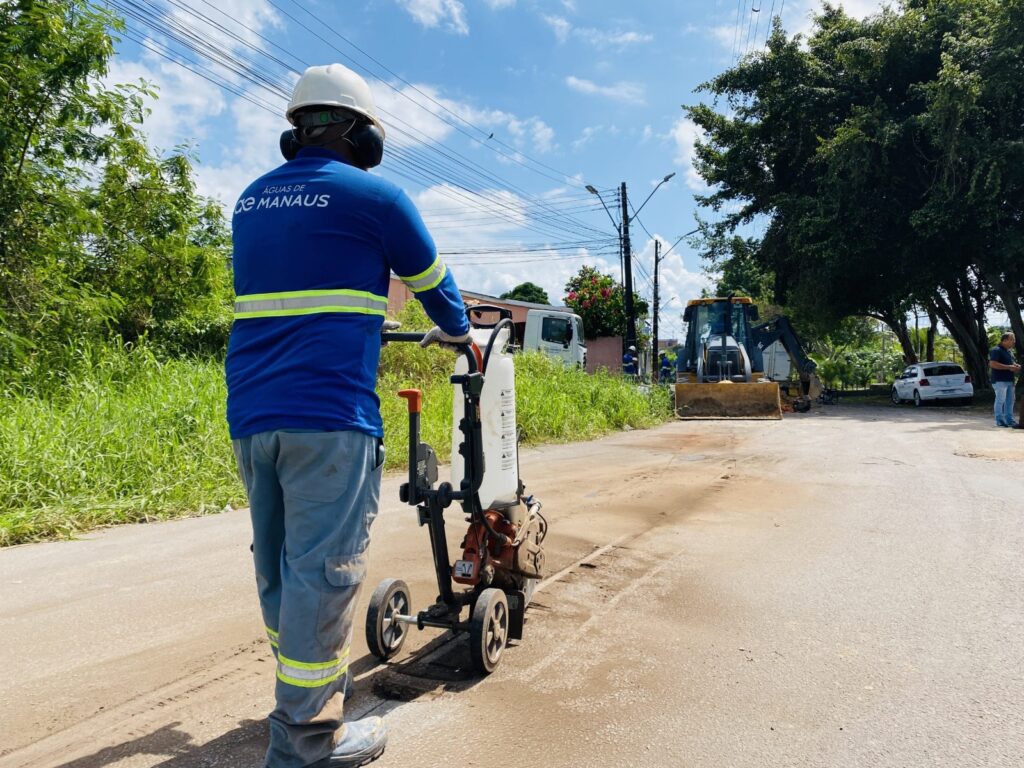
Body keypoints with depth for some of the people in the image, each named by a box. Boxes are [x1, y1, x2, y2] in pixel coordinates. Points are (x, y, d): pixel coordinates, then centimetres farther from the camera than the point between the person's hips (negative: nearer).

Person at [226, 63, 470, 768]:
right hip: (328, 415, -7)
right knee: (322, 569, -2)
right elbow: (433, 281, 10)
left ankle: (306, 681, 32)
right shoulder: (373, 196, -2)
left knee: (278, 561, 15)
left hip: (250, 412, 8)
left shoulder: (251, 200, 17)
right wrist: (458, 332, 30)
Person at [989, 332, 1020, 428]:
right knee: (1000, 400, -5)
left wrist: (1015, 366, 8)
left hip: (1009, 380, 9)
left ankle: (1009, 420, 19)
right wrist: (1009, 367, -22)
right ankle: (1000, 420, 1)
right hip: (1000, 380, -9)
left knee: (1010, 401, 12)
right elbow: (992, 364, -23)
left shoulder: (1008, 351, 18)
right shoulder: (996, 350, -12)